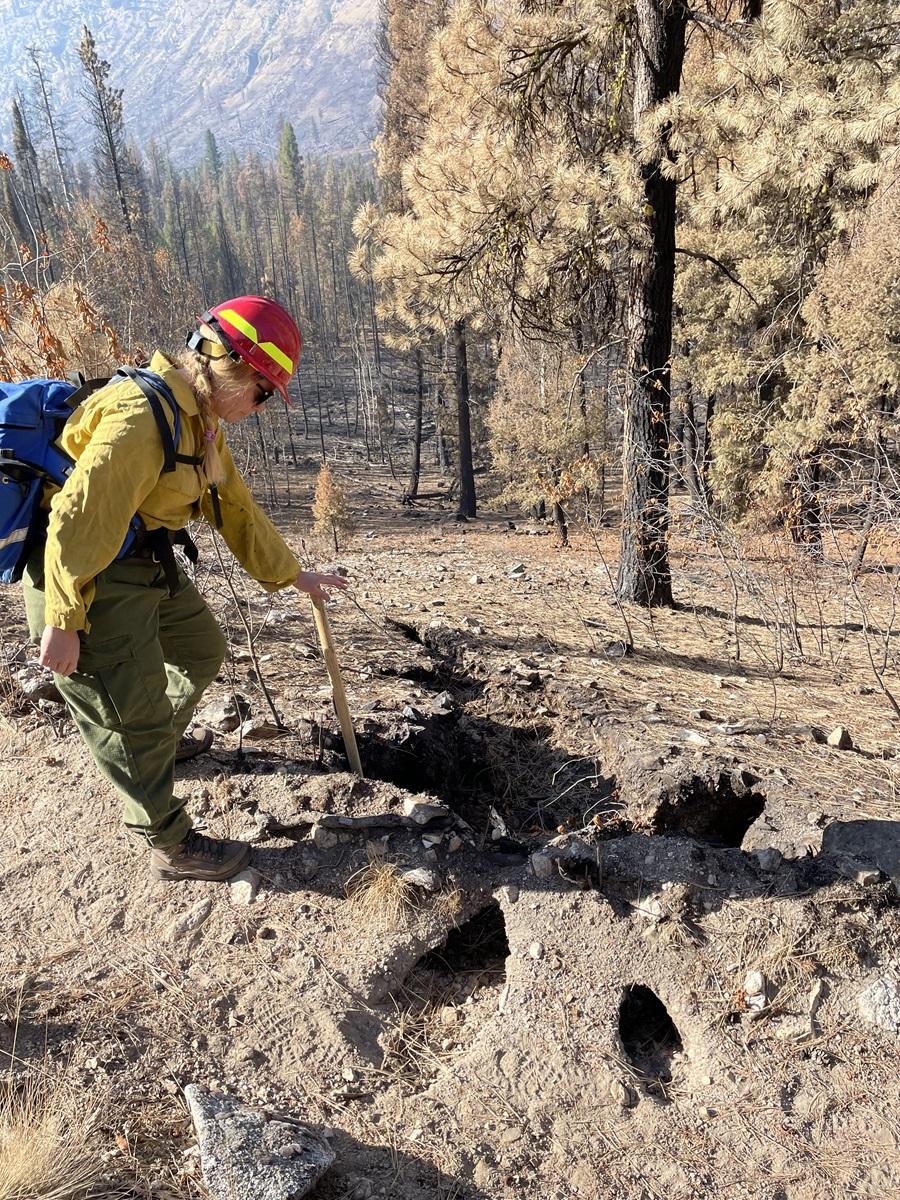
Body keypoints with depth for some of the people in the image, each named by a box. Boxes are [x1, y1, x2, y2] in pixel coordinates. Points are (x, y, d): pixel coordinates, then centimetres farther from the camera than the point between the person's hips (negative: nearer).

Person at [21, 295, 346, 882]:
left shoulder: (200, 423, 7)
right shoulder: (139, 416, -26)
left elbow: (236, 506, 13)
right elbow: (81, 518, -28)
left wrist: (293, 574, 16)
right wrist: (63, 621, -24)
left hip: (150, 568, 10)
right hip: (89, 580, -10)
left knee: (204, 649, 25)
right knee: (133, 718, 1)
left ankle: (158, 746, 47)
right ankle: (173, 846, 17)